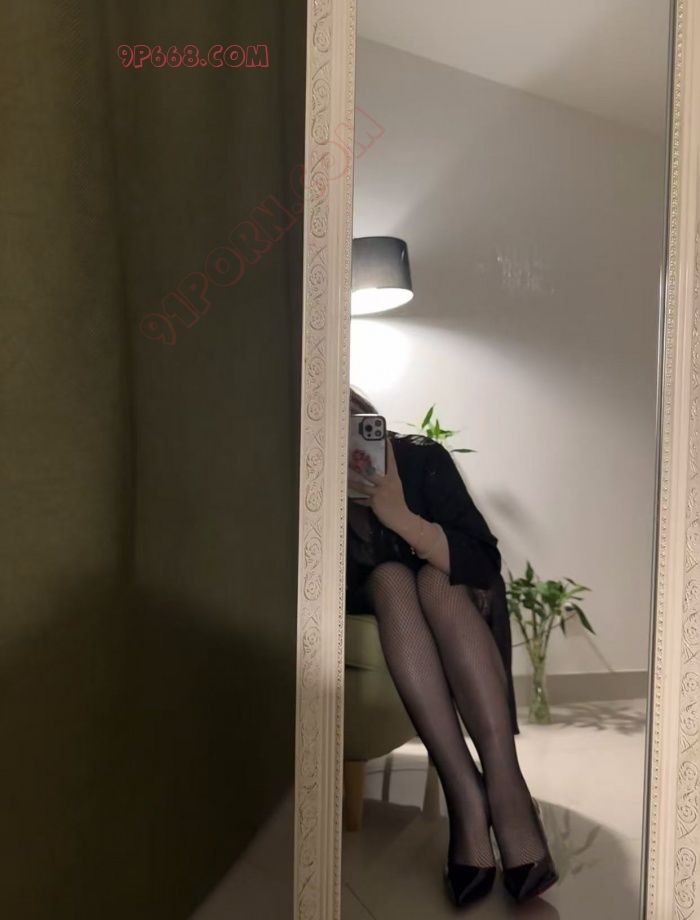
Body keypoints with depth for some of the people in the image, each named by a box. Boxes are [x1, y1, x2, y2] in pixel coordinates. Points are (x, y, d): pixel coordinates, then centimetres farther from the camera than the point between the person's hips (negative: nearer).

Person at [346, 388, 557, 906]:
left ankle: (505, 783, -41)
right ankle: (466, 791, -38)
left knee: (436, 581, -32)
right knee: (390, 577, -31)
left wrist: (401, 517, -40)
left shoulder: (422, 458, -18)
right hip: (368, 616, 1)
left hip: (454, 610, 0)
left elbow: (485, 564, -25)